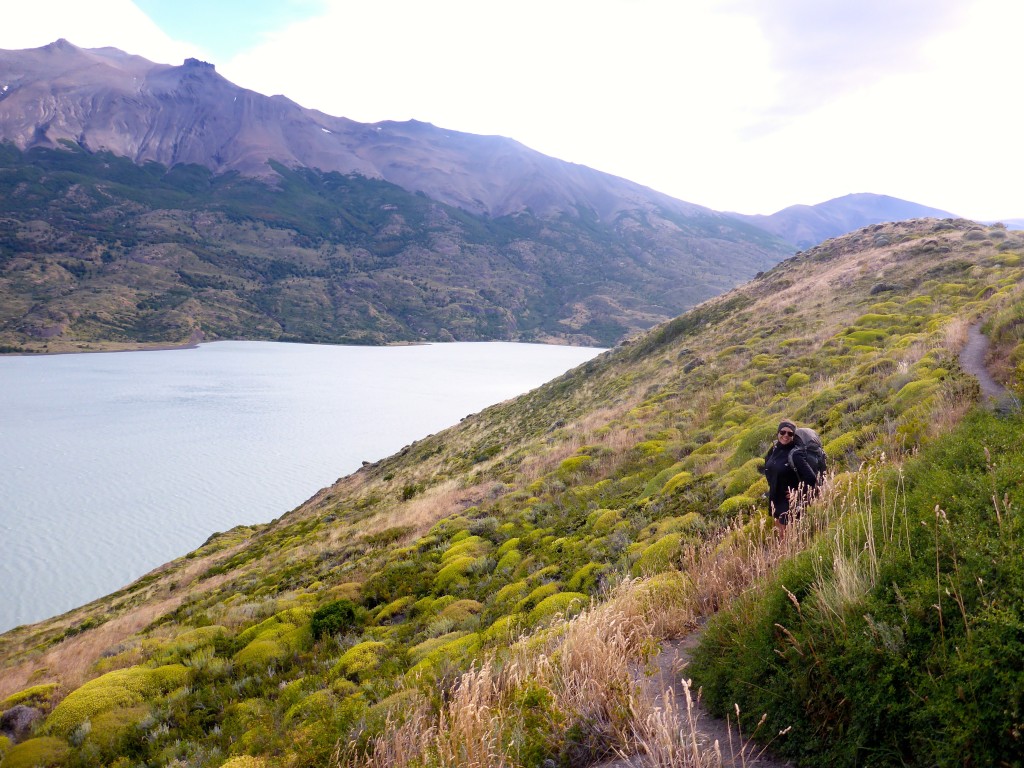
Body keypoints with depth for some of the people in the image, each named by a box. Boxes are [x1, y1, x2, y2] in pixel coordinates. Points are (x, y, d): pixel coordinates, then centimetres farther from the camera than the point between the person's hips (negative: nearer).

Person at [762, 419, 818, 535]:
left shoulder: (795, 455, -19)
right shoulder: (774, 449, 2)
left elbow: (811, 479, -24)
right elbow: (768, 470, 21)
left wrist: (799, 494, -15)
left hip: (789, 504, -7)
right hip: (775, 502, 7)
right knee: (780, 534, 17)